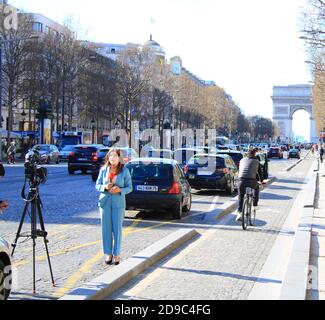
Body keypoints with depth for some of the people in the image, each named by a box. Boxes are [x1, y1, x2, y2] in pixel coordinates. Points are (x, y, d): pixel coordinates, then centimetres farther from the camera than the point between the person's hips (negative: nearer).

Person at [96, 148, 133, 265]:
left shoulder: (124, 171, 0)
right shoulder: (103, 170, 5)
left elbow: (129, 187, 1)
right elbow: (97, 185, 8)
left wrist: (120, 190, -17)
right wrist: (105, 187, -13)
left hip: (118, 203, -2)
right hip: (105, 202, 2)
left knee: (117, 228, -1)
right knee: (106, 228, 3)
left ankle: (116, 254, 10)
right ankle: (108, 253, 13)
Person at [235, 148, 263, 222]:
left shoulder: (242, 160, 20)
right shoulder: (256, 162, 13)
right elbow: (260, 172, 21)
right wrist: (261, 180, 39)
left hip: (241, 180, 1)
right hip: (251, 181, -1)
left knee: (241, 197, 14)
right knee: (256, 188, 32)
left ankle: (239, 212, -1)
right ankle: (255, 205, 29)